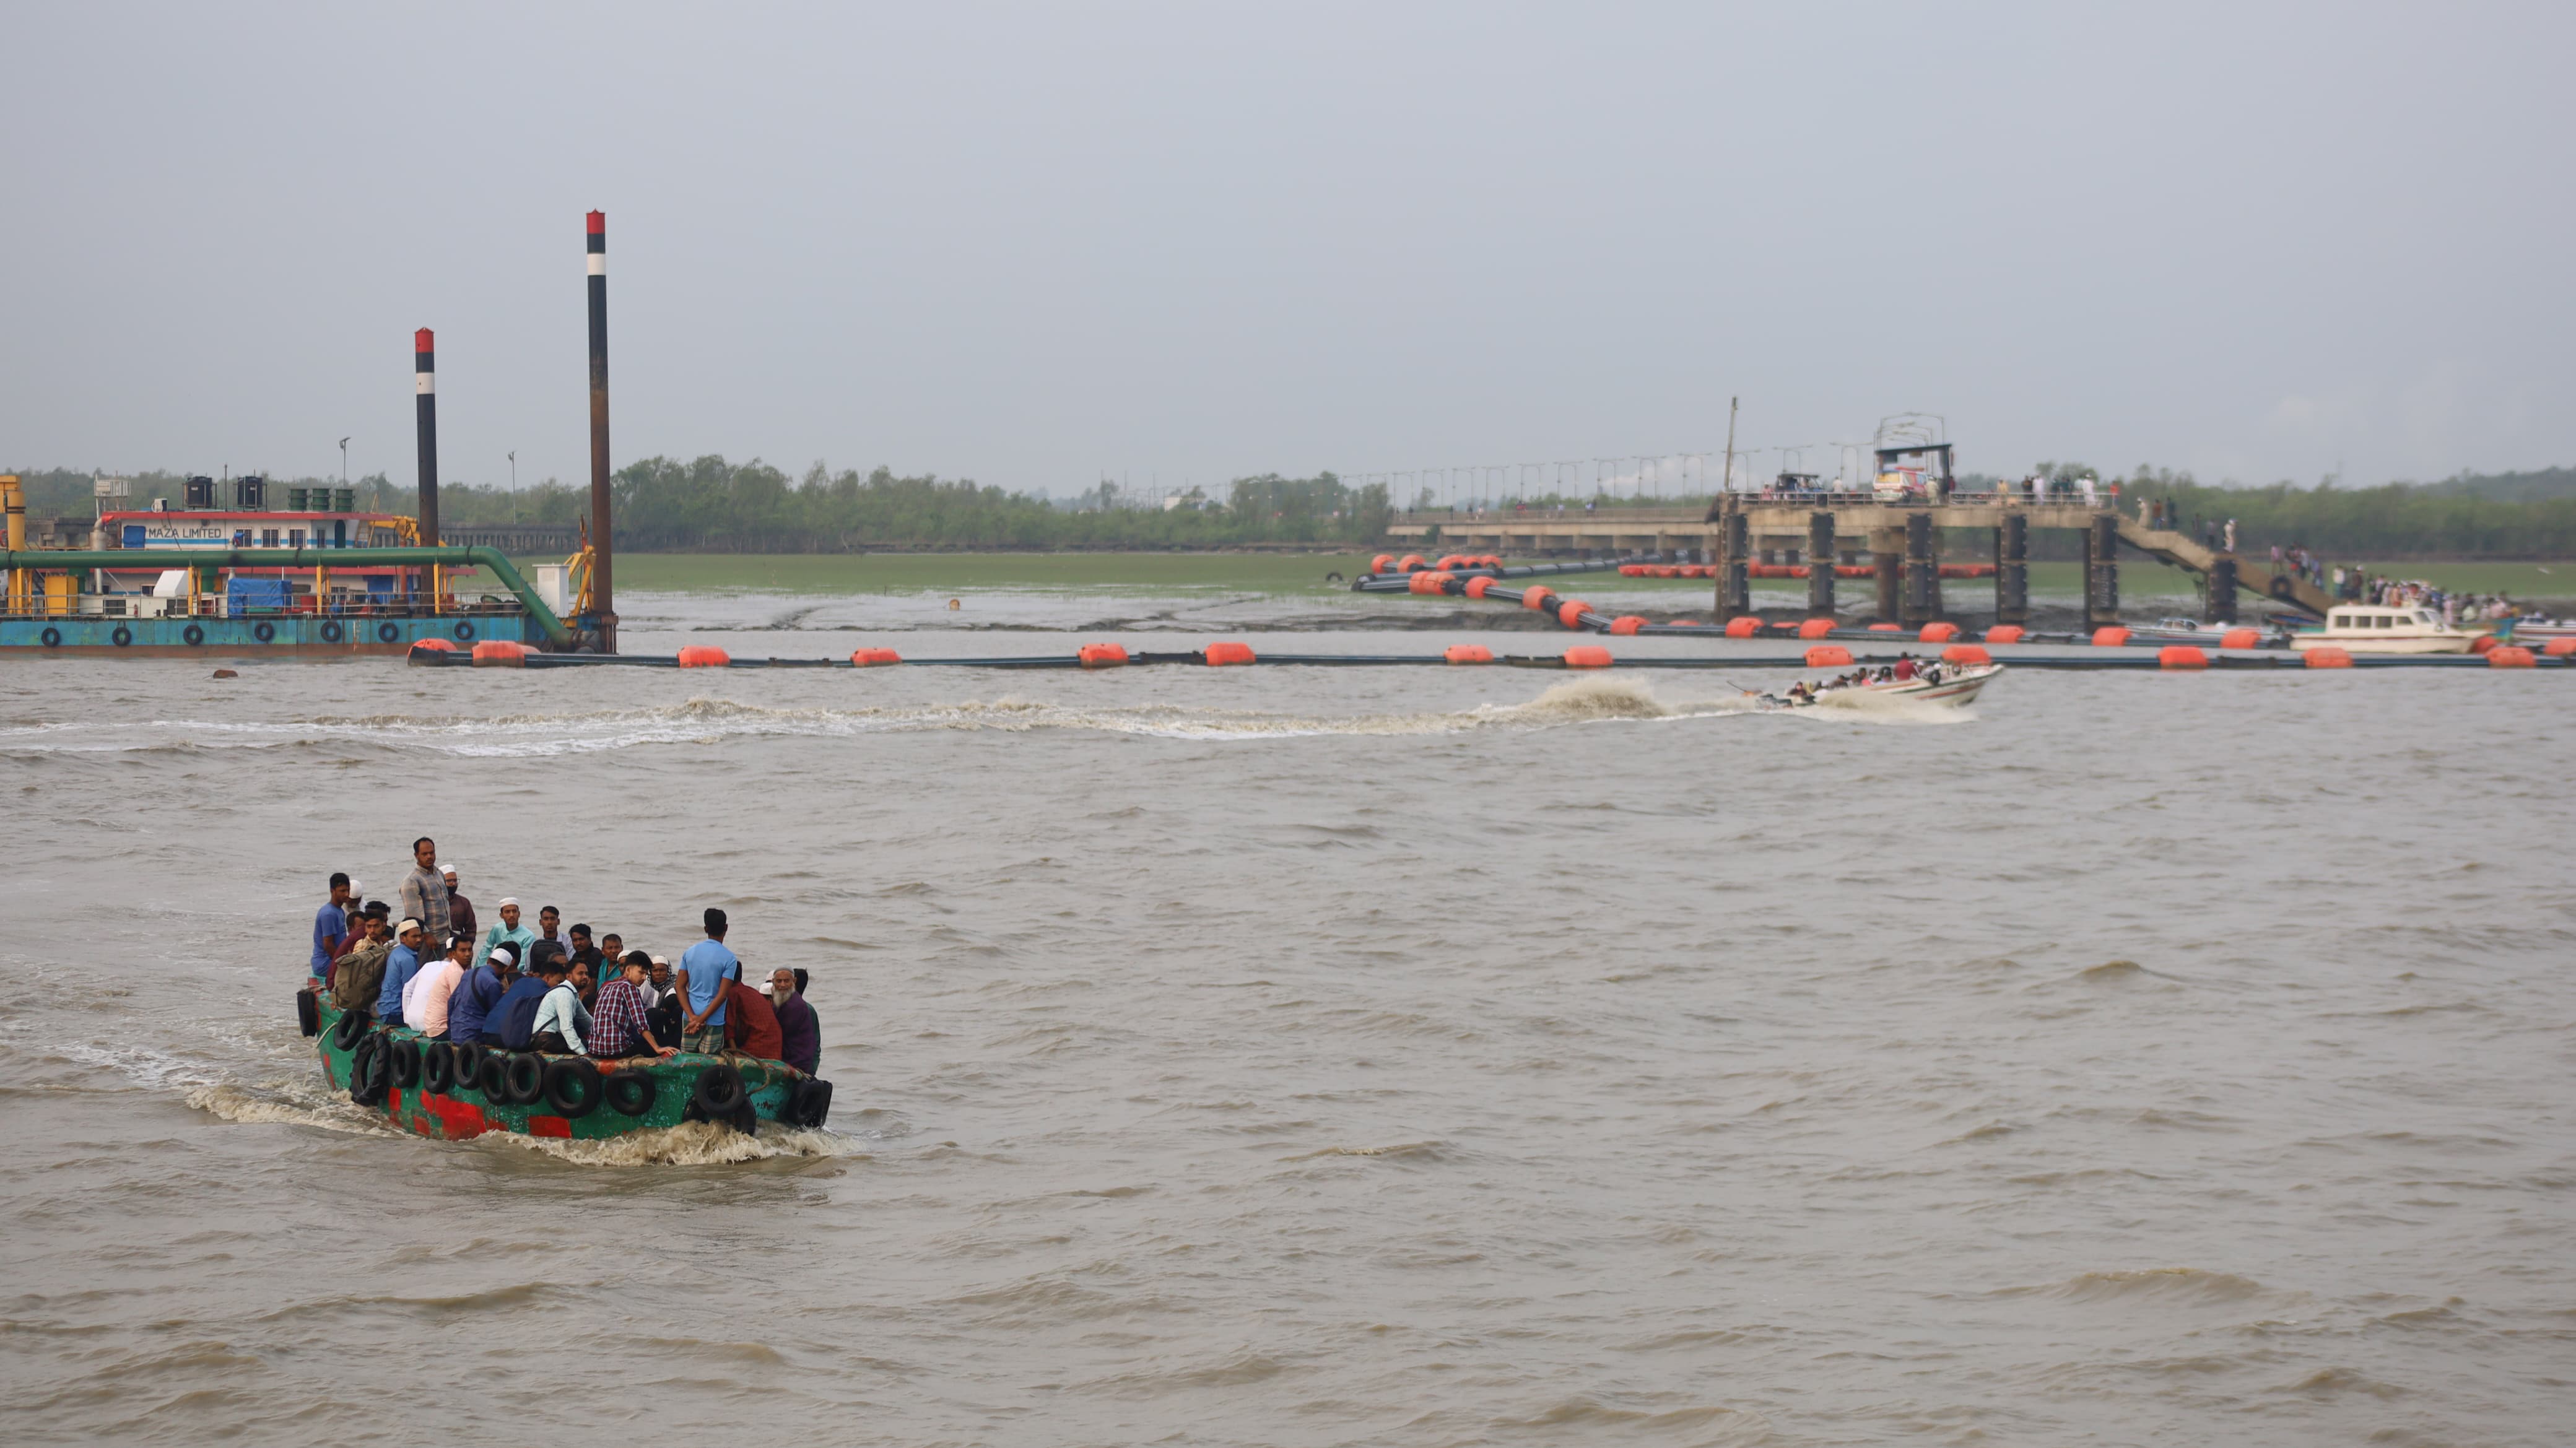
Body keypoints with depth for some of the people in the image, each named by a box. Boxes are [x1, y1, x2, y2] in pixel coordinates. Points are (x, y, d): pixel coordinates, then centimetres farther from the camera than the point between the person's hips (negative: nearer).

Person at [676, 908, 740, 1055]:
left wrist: (692, 1016, -6)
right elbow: (721, 995, -13)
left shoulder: (690, 953, 5)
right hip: (714, 1022, -4)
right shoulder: (729, 959, -7)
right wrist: (700, 1020, -12)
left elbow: (680, 986, 2)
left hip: (689, 1019, 4)